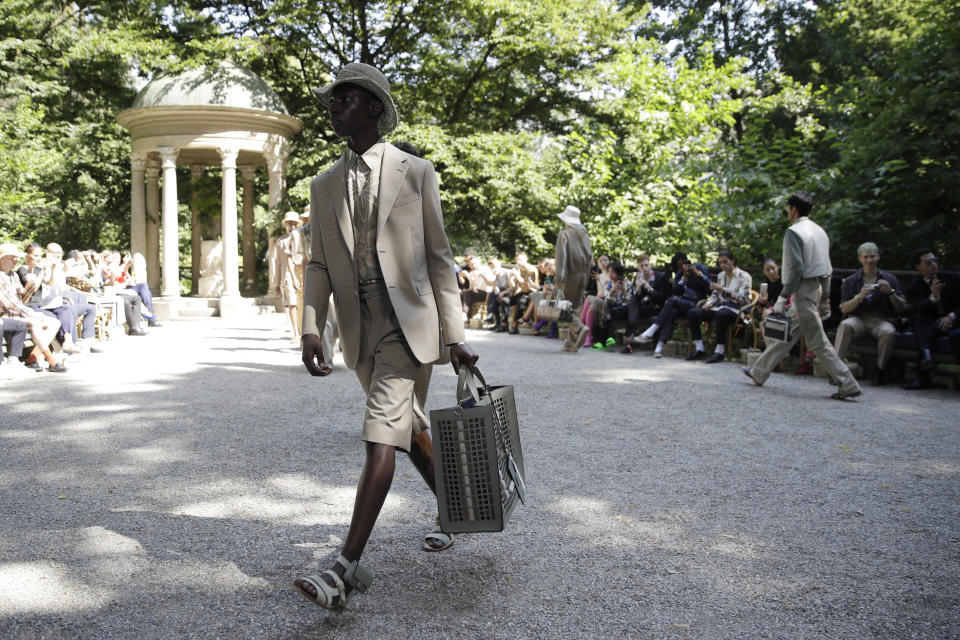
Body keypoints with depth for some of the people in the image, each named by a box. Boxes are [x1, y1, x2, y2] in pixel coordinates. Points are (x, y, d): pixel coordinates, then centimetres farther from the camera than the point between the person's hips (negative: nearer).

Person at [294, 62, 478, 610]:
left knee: (381, 436, -13)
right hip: (359, 327, 6)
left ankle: (349, 566, -12)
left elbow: (439, 257, 0)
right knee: (409, 428, 16)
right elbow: (319, 264, 10)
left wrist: (455, 336, -4)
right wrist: (311, 329, -4)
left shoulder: (416, 172, 0)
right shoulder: (325, 186, 12)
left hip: (407, 321, -5)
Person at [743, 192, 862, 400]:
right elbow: (827, 268, 15)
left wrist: (784, 296, -18)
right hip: (818, 287, 10)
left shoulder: (794, 232, -13)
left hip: (804, 289, -10)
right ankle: (759, 372, 24)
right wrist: (825, 298, 20)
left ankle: (848, 385, -5)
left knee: (817, 342, -5)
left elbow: (796, 267, -21)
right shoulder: (819, 231, 14)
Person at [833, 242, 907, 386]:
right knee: (845, 325, -34)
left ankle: (880, 369, -15)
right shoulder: (851, 281, 9)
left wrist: (890, 292, -11)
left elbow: (902, 308, 6)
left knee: (889, 332, -34)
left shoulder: (889, 279, 10)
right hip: (858, 318, 0)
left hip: (881, 320, 0)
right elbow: (844, 309, 0)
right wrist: (860, 296, -15)